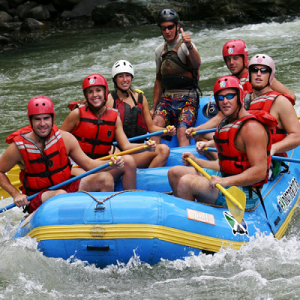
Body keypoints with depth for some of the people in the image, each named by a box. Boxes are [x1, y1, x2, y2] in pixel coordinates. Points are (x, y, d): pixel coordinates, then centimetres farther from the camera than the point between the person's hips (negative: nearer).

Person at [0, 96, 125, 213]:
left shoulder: (65, 138, -4)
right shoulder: (18, 147, -11)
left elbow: (88, 164, 1)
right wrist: (15, 194, -12)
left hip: (67, 187, 4)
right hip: (36, 200, -4)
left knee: (105, 178, -14)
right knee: (60, 195, -38)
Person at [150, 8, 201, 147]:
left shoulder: (185, 45, -5)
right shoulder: (160, 51, 15)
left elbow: (197, 64, -27)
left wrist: (189, 46, -47)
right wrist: (154, 107, 20)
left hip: (187, 99, -4)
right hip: (166, 98, 5)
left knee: (182, 132, -26)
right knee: (156, 122, -23)